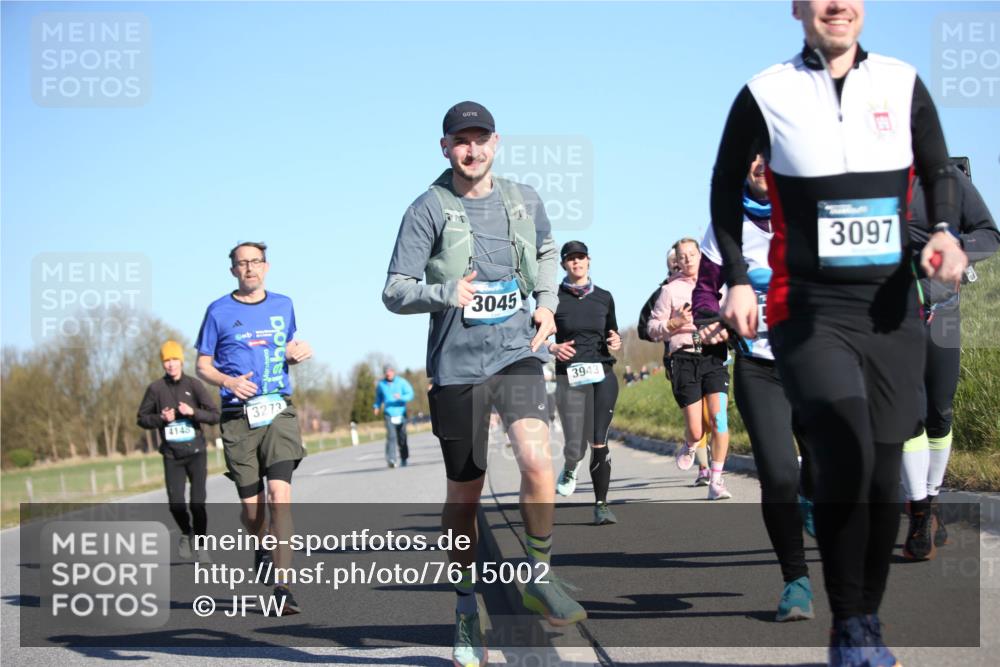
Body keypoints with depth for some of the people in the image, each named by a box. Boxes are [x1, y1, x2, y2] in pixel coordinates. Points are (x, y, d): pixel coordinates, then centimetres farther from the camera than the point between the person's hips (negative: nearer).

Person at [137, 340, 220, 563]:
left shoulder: (194, 385, -3)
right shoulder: (156, 389, 0)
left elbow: (215, 415, -3)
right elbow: (141, 418, 7)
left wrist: (193, 412, -19)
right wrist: (161, 418, -11)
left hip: (196, 452, -1)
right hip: (172, 455, 1)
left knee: (197, 503, -7)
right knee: (176, 504, -5)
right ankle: (186, 533, 25)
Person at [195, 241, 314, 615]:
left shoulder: (283, 305, 13)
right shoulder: (219, 312, 4)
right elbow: (203, 366, 8)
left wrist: (298, 353, 3)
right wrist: (229, 382, -12)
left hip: (279, 412, 1)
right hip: (238, 416, -1)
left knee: (280, 493, -18)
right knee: (251, 506, 2)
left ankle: (282, 588, -20)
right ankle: (262, 548, 39)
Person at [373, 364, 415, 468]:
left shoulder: (401, 382, 1)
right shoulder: (381, 384, 6)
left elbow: (410, 394, -5)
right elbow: (378, 396, 24)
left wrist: (401, 397, -22)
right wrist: (377, 406, 10)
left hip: (401, 414, 0)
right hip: (389, 414, 0)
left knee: (402, 438, 8)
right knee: (391, 436, -17)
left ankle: (404, 459, 25)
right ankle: (391, 459, -24)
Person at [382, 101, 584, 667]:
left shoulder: (524, 201, 7)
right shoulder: (429, 210, -4)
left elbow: (547, 250, 28)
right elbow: (395, 292, -6)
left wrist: (547, 303, 12)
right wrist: (444, 293, -24)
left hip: (518, 351, 2)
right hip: (457, 364, -1)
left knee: (537, 459, -23)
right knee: (465, 496, 6)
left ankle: (540, 577, -1)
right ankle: (467, 612, 23)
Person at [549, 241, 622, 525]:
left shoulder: (604, 297, 11)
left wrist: (615, 343, -2)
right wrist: (553, 347, -14)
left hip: (603, 375, 2)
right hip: (569, 376, -2)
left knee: (600, 442, -7)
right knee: (575, 446, -7)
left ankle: (601, 505, 0)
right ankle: (570, 469, 31)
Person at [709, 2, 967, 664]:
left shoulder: (903, 84, 5)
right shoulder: (766, 94, 0)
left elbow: (939, 172, 17)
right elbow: (727, 187, 12)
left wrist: (945, 231, -3)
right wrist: (737, 279, 4)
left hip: (891, 309, 3)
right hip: (808, 309, -3)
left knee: (884, 472, 4)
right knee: (845, 459, -21)